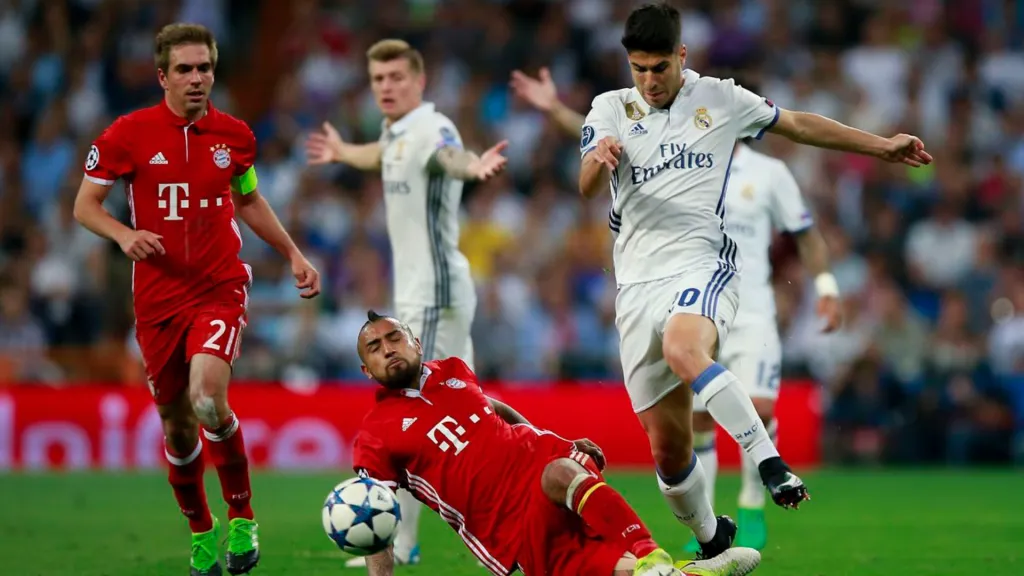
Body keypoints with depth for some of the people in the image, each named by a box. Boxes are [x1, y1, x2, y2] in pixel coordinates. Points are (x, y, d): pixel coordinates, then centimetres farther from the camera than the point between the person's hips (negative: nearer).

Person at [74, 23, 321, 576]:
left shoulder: (234, 135, 3)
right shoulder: (128, 133, -5)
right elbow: (85, 205, 1)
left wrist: (293, 255, 18)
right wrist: (125, 236, -18)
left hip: (220, 288, -1)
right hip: (157, 298, 1)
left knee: (207, 399, -25)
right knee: (176, 425, 7)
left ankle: (241, 518, -5)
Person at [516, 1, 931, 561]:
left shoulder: (719, 99, 8)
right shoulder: (611, 109, 8)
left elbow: (799, 125, 22)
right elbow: (587, 187, -8)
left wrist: (881, 146, 24)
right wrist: (599, 158, -32)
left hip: (702, 267, -3)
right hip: (638, 284, 3)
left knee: (683, 351, -38)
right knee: (667, 446, 1)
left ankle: (769, 461, -36)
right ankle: (709, 538, 23)